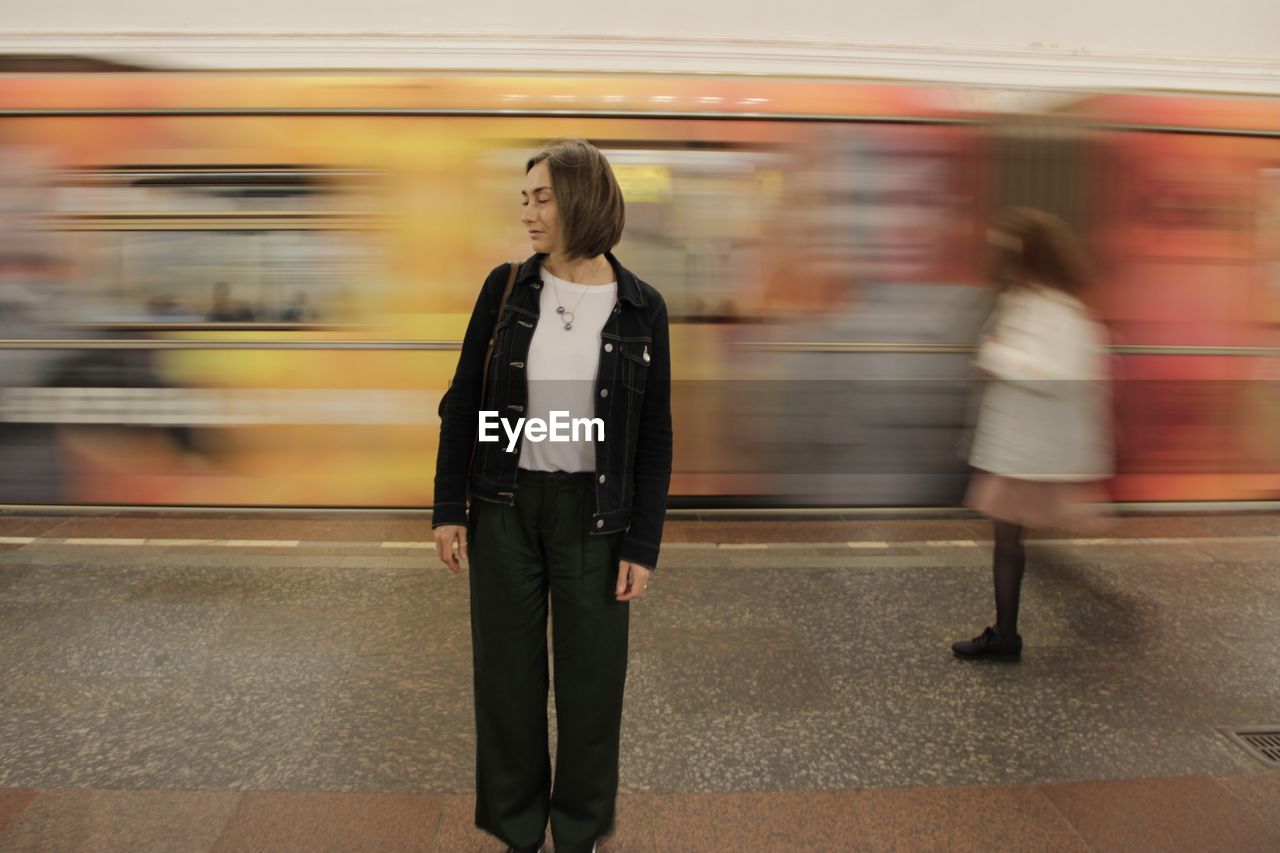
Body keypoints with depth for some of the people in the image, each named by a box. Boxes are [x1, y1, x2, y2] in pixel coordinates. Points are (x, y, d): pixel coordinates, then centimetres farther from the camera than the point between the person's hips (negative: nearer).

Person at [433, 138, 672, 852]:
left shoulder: (641, 309, -7)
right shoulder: (507, 288, -3)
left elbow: (655, 437, -3)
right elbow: (463, 401, 3)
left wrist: (643, 545, -5)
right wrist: (448, 508, 0)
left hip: (591, 513, -1)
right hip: (505, 507, 1)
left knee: (591, 674, 10)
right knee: (508, 668, 12)